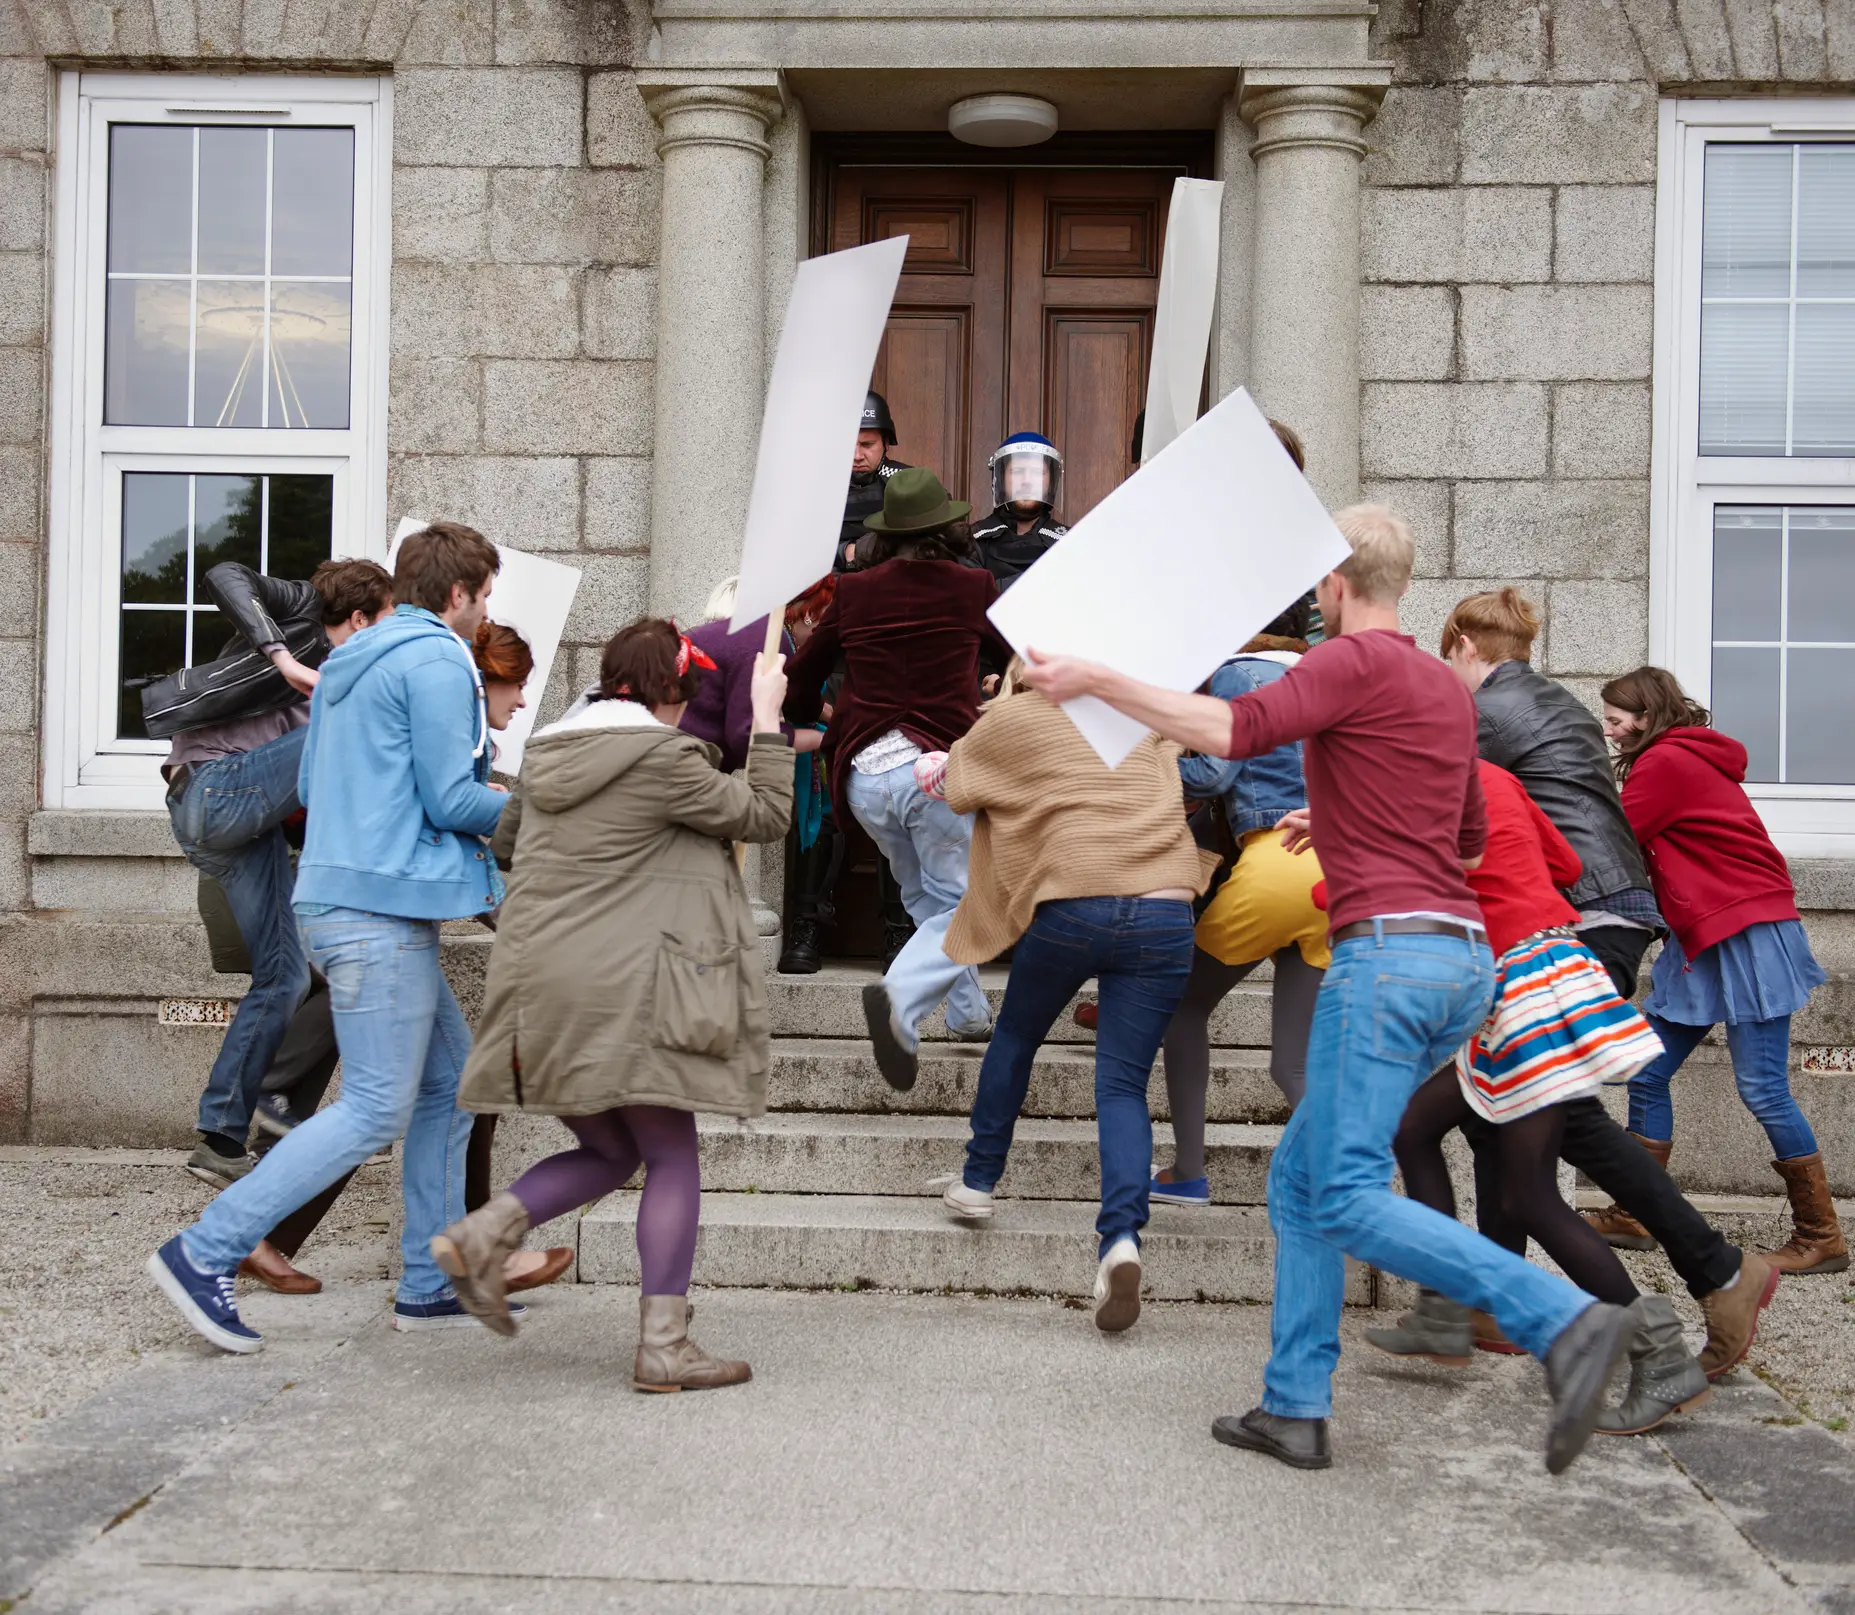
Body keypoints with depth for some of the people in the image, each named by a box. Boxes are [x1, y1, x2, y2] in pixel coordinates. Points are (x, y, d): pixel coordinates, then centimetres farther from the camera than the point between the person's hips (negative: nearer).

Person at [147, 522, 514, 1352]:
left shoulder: (347, 664, 19)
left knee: (450, 1084, 14)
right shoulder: (436, 662, -10)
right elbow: (452, 801, -15)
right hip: (382, 909, -10)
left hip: (346, 900, 10)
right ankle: (203, 1253, -5)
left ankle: (430, 1284, 17)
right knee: (376, 1109, -7)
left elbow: (312, 788, 22)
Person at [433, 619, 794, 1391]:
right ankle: (663, 1344, 0)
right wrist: (768, 717, 9)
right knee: (672, 1159, 3)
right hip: (622, 988, -7)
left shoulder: (548, 753, 13)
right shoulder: (666, 758, -9)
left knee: (607, 1153, 19)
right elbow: (765, 814, 1)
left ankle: (482, 1234, -2)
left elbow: (504, 840, 29)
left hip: (538, 982, 7)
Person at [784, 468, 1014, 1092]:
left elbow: (803, 672, 18)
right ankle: (900, 995, -22)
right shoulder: (972, 588, 1)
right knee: (958, 904, 3)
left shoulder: (854, 591, 7)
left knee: (927, 898, 22)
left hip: (864, 775, 4)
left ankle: (969, 1013, 27)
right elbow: (1020, 653, 19)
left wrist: (807, 716, 39)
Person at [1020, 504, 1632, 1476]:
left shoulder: (1356, 660, -4)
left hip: (1388, 950, -9)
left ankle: (1563, 1322, -20)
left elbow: (1237, 729, -18)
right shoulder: (1447, 688, 22)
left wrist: (1096, 680, -12)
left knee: (1348, 1199, -11)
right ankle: (1295, 1409, 12)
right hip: (1464, 958, 9)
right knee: (1299, 1180, 14)